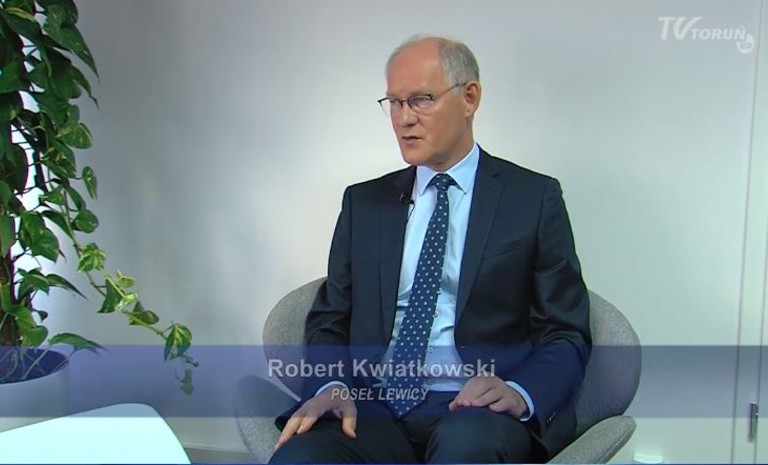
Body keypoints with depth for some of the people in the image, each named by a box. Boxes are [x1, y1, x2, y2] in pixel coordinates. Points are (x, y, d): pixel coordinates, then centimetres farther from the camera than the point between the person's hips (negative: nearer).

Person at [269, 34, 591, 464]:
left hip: (476, 413, -2)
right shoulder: (365, 202, 14)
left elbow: (567, 336, 3)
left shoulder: (534, 198, 4)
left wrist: (520, 394, -17)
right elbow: (330, 320, 13)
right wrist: (331, 387, -8)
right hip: (374, 408, 3)